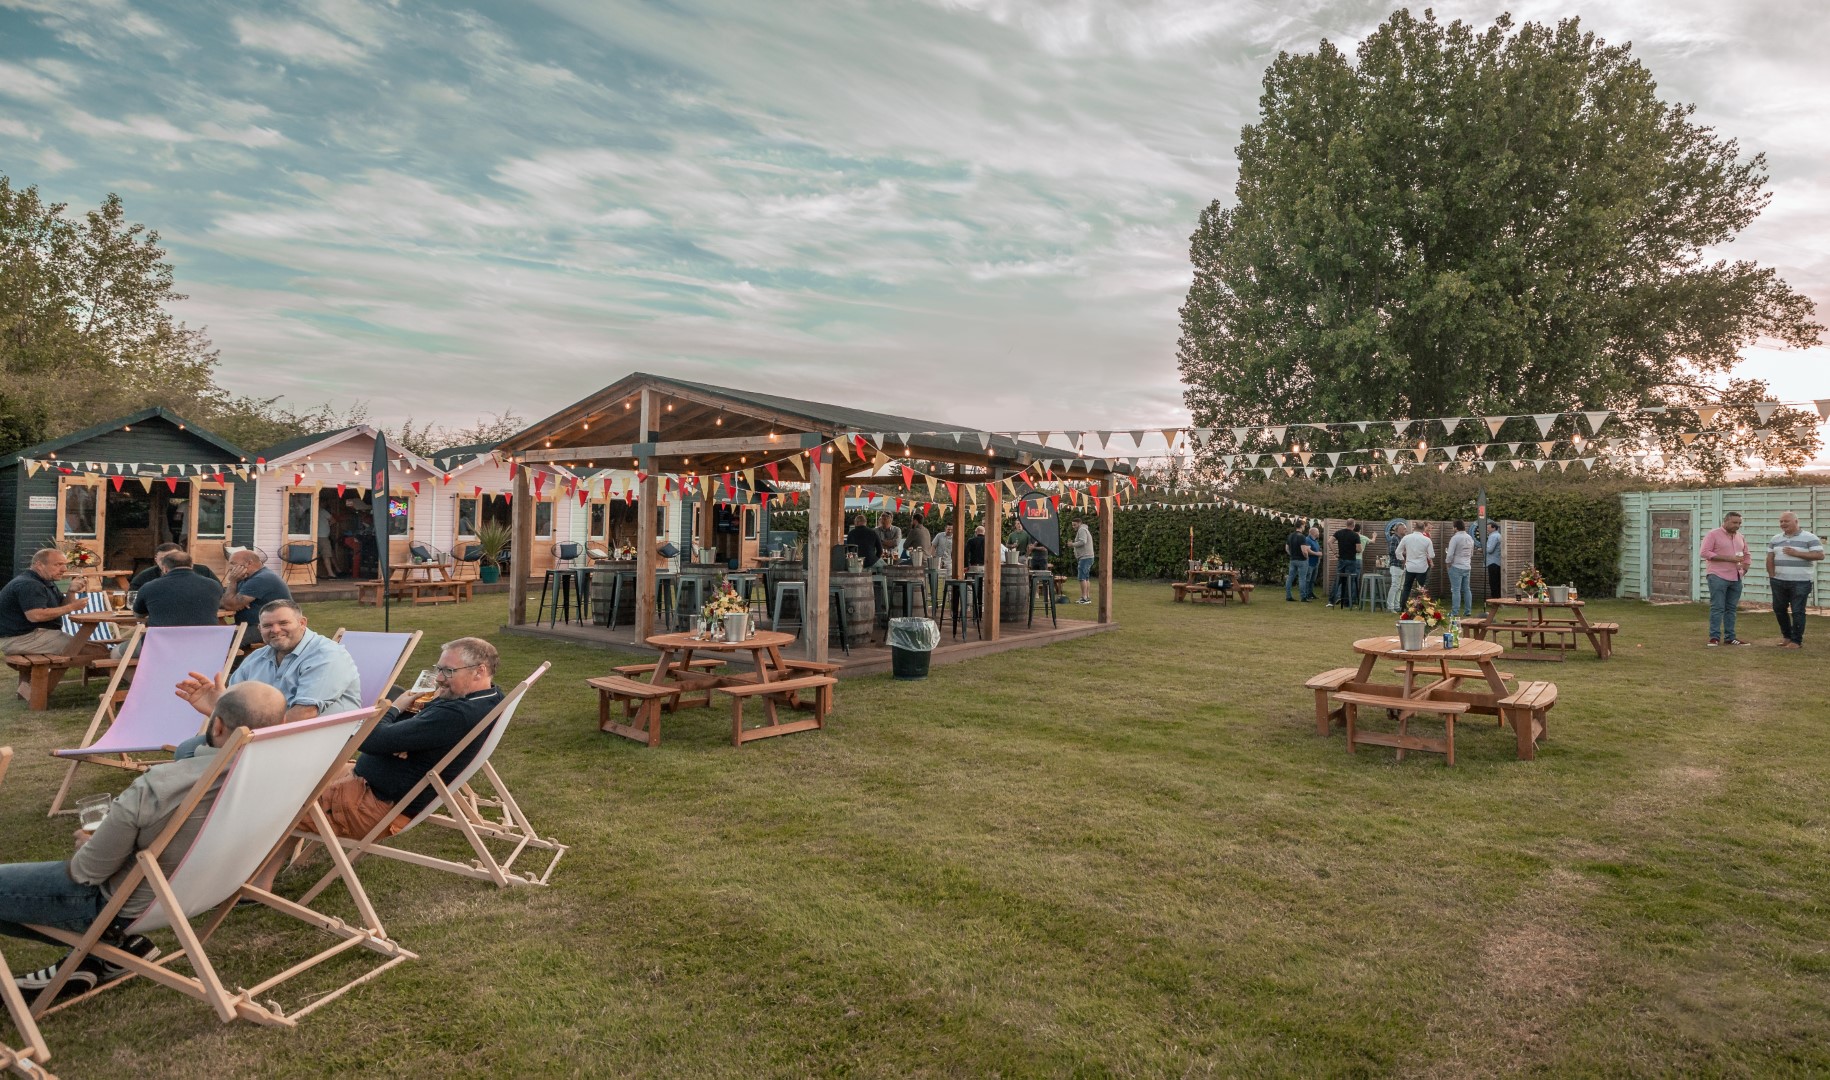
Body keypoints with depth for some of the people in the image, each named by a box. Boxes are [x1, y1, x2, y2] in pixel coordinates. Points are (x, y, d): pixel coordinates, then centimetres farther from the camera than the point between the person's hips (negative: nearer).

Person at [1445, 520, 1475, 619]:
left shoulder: (1455, 538, -15)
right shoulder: (1470, 538, 9)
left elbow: (1450, 554, -17)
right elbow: (1471, 554, 17)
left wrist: (1448, 562, -2)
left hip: (1456, 567, -7)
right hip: (1467, 567, 7)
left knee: (1456, 590, -5)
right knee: (1467, 589, 12)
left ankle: (1455, 612, -6)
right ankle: (1468, 611, 15)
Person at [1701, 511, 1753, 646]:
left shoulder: (1741, 537, 15)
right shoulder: (1713, 534, -5)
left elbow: (1747, 554, 26)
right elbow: (1705, 552, -13)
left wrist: (1745, 566, 8)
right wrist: (1727, 558, -18)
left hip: (1736, 578, 6)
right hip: (1718, 576, -6)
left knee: (1731, 608, 9)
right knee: (1717, 608, -7)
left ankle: (1730, 637, 13)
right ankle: (1714, 637, -5)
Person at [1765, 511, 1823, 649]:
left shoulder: (1809, 538, -5)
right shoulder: (1776, 539, 11)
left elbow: (1819, 555, -13)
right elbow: (1770, 559, 12)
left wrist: (1796, 553, -19)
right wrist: (1772, 577, 4)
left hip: (1800, 582, -5)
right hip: (1779, 582, 5)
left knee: (1797, 611, -2)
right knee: (1779, 609, 11)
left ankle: (1797, 641, 5)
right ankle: (1787, 635, 28)